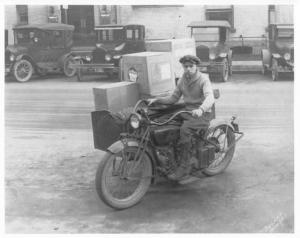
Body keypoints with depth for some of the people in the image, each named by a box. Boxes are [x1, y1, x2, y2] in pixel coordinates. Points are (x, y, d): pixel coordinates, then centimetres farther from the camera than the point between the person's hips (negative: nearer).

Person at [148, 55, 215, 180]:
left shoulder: (203, 79, -11)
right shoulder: (182, 80, 10)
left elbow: (210, 98, -28)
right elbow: (173, 98, 13)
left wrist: (201, 109, -49)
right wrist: (157, 99, -3)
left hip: (203, 114, -7)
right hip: (188, 111, 7)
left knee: (184, 129, -35)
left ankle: (184, 168, -32)